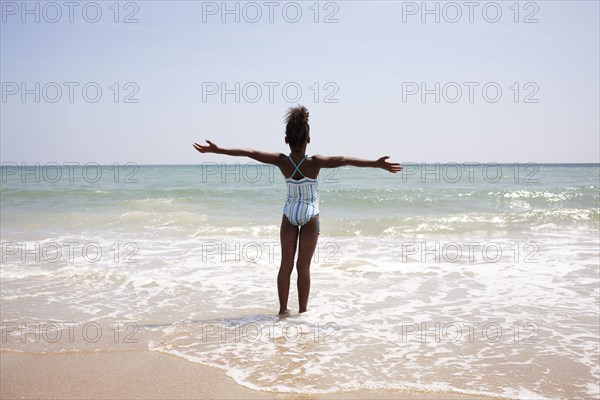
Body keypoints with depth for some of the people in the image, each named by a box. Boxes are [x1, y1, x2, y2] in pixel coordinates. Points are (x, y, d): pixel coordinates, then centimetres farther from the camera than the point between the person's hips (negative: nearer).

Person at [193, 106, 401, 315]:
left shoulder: (282, 161, -17)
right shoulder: (314, 162, -22)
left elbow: (249, 152, -16)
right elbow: (344, 160, -31)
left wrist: (215, 149, -12)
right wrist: (377, 164, -35)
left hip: (289, 213, 2)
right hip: (310, 215, -2)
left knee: (286, 264, 9)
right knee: (304, 266, 5)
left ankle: (283, 309, 12)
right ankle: (302, 310, 10)